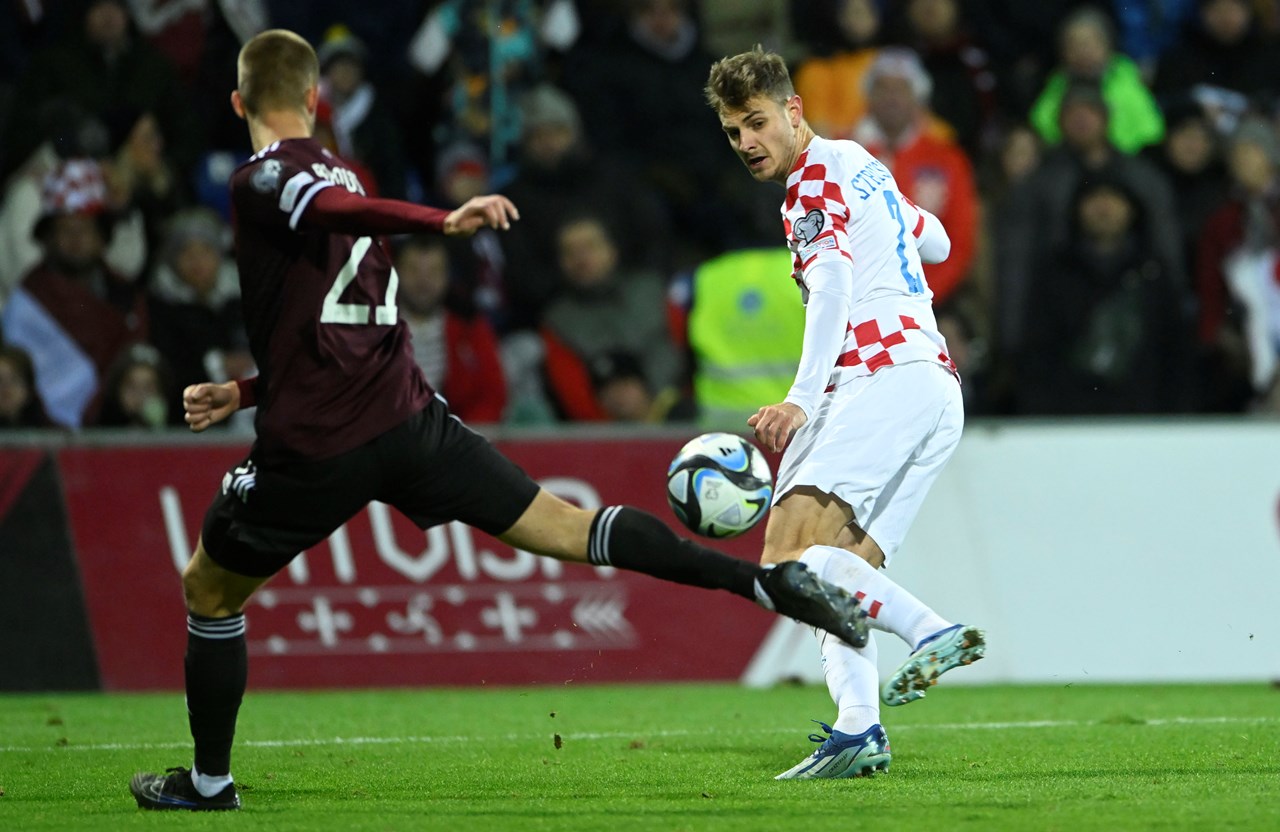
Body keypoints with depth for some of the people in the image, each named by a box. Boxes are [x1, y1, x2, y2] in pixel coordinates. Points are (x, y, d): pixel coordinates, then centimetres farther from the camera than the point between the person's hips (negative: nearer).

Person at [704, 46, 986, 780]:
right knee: (841, 574, 2)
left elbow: (833, 287, -19)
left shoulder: (816, 178, -2)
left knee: (792, 553, -20)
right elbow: (934, 242, 42)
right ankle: (857, 731, -15)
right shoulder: (864, 166, 25)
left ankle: (931, 631, -32)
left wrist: (801, 400, -30)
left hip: (887, 376, -10)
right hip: (937, 386, 10)